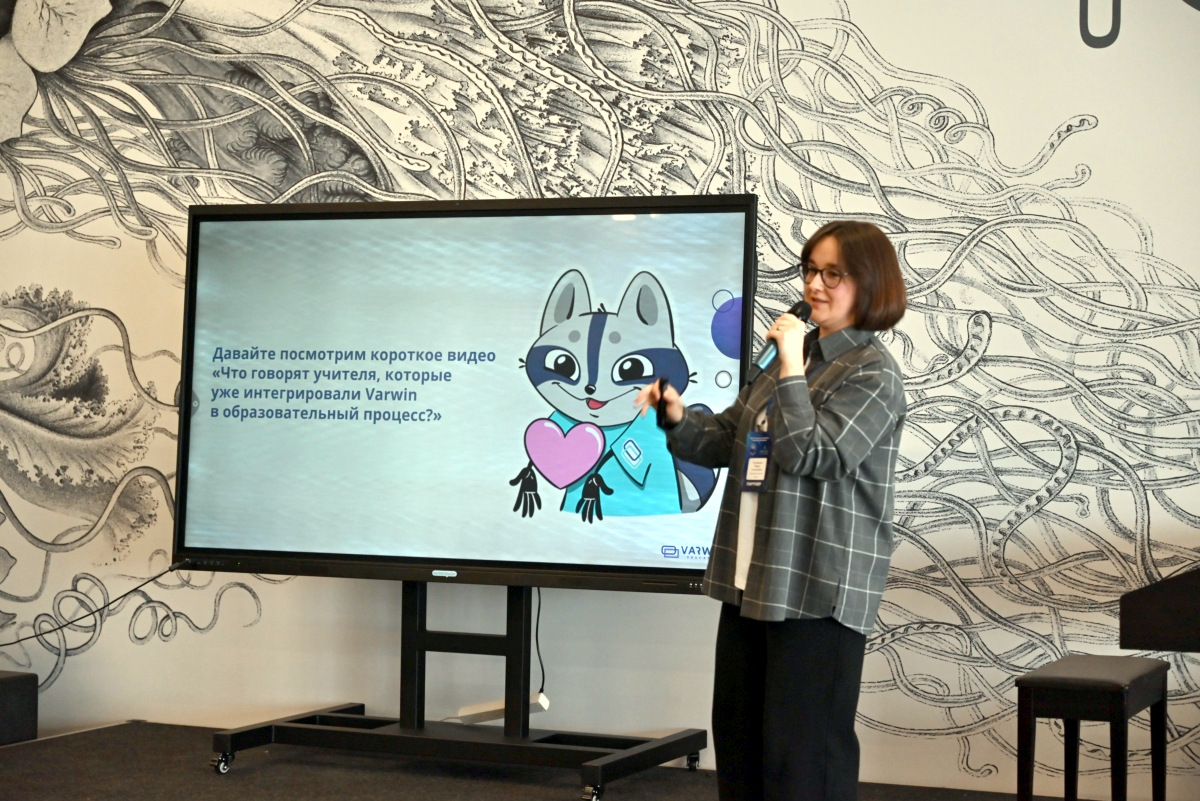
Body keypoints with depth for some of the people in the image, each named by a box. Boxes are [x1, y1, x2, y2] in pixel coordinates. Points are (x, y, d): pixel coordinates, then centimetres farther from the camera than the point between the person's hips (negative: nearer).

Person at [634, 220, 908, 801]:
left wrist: (791, 367, -15)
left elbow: (809, 454, -18)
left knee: (802, 751, -2)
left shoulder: (873, 373, -10)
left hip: (818, 586, -8)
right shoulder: (790, 357, 15)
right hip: (753, 577, 9)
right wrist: (678, 418, -1)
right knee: (736, 731, 16)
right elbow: (726, 442, 18)